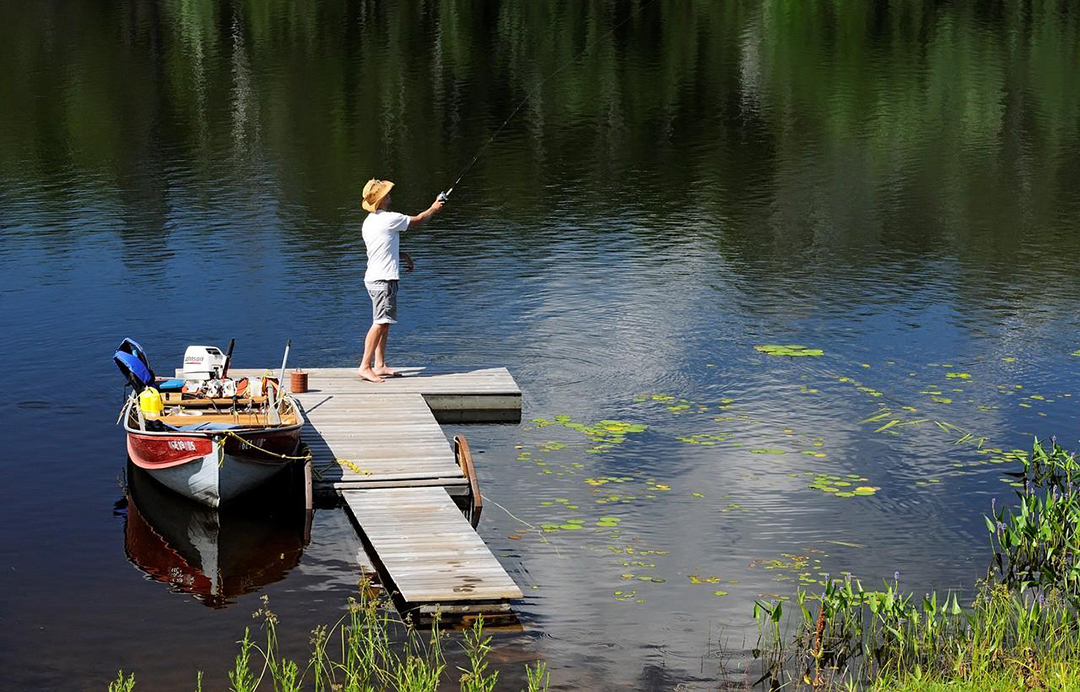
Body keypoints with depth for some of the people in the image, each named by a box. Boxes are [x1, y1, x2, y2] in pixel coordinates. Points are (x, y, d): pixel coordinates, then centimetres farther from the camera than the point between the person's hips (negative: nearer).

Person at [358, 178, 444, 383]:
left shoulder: (369, 221, 13)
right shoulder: (389, 219, -14)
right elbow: (417, 220, 1)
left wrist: (403, 255, 24)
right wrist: (433, 209, 18)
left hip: (373, 279, 10)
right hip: (384, 279, -10)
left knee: (384, 323, 14)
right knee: (380, 324, -11)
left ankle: (380, 366, 16)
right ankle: (365, 366, -14)